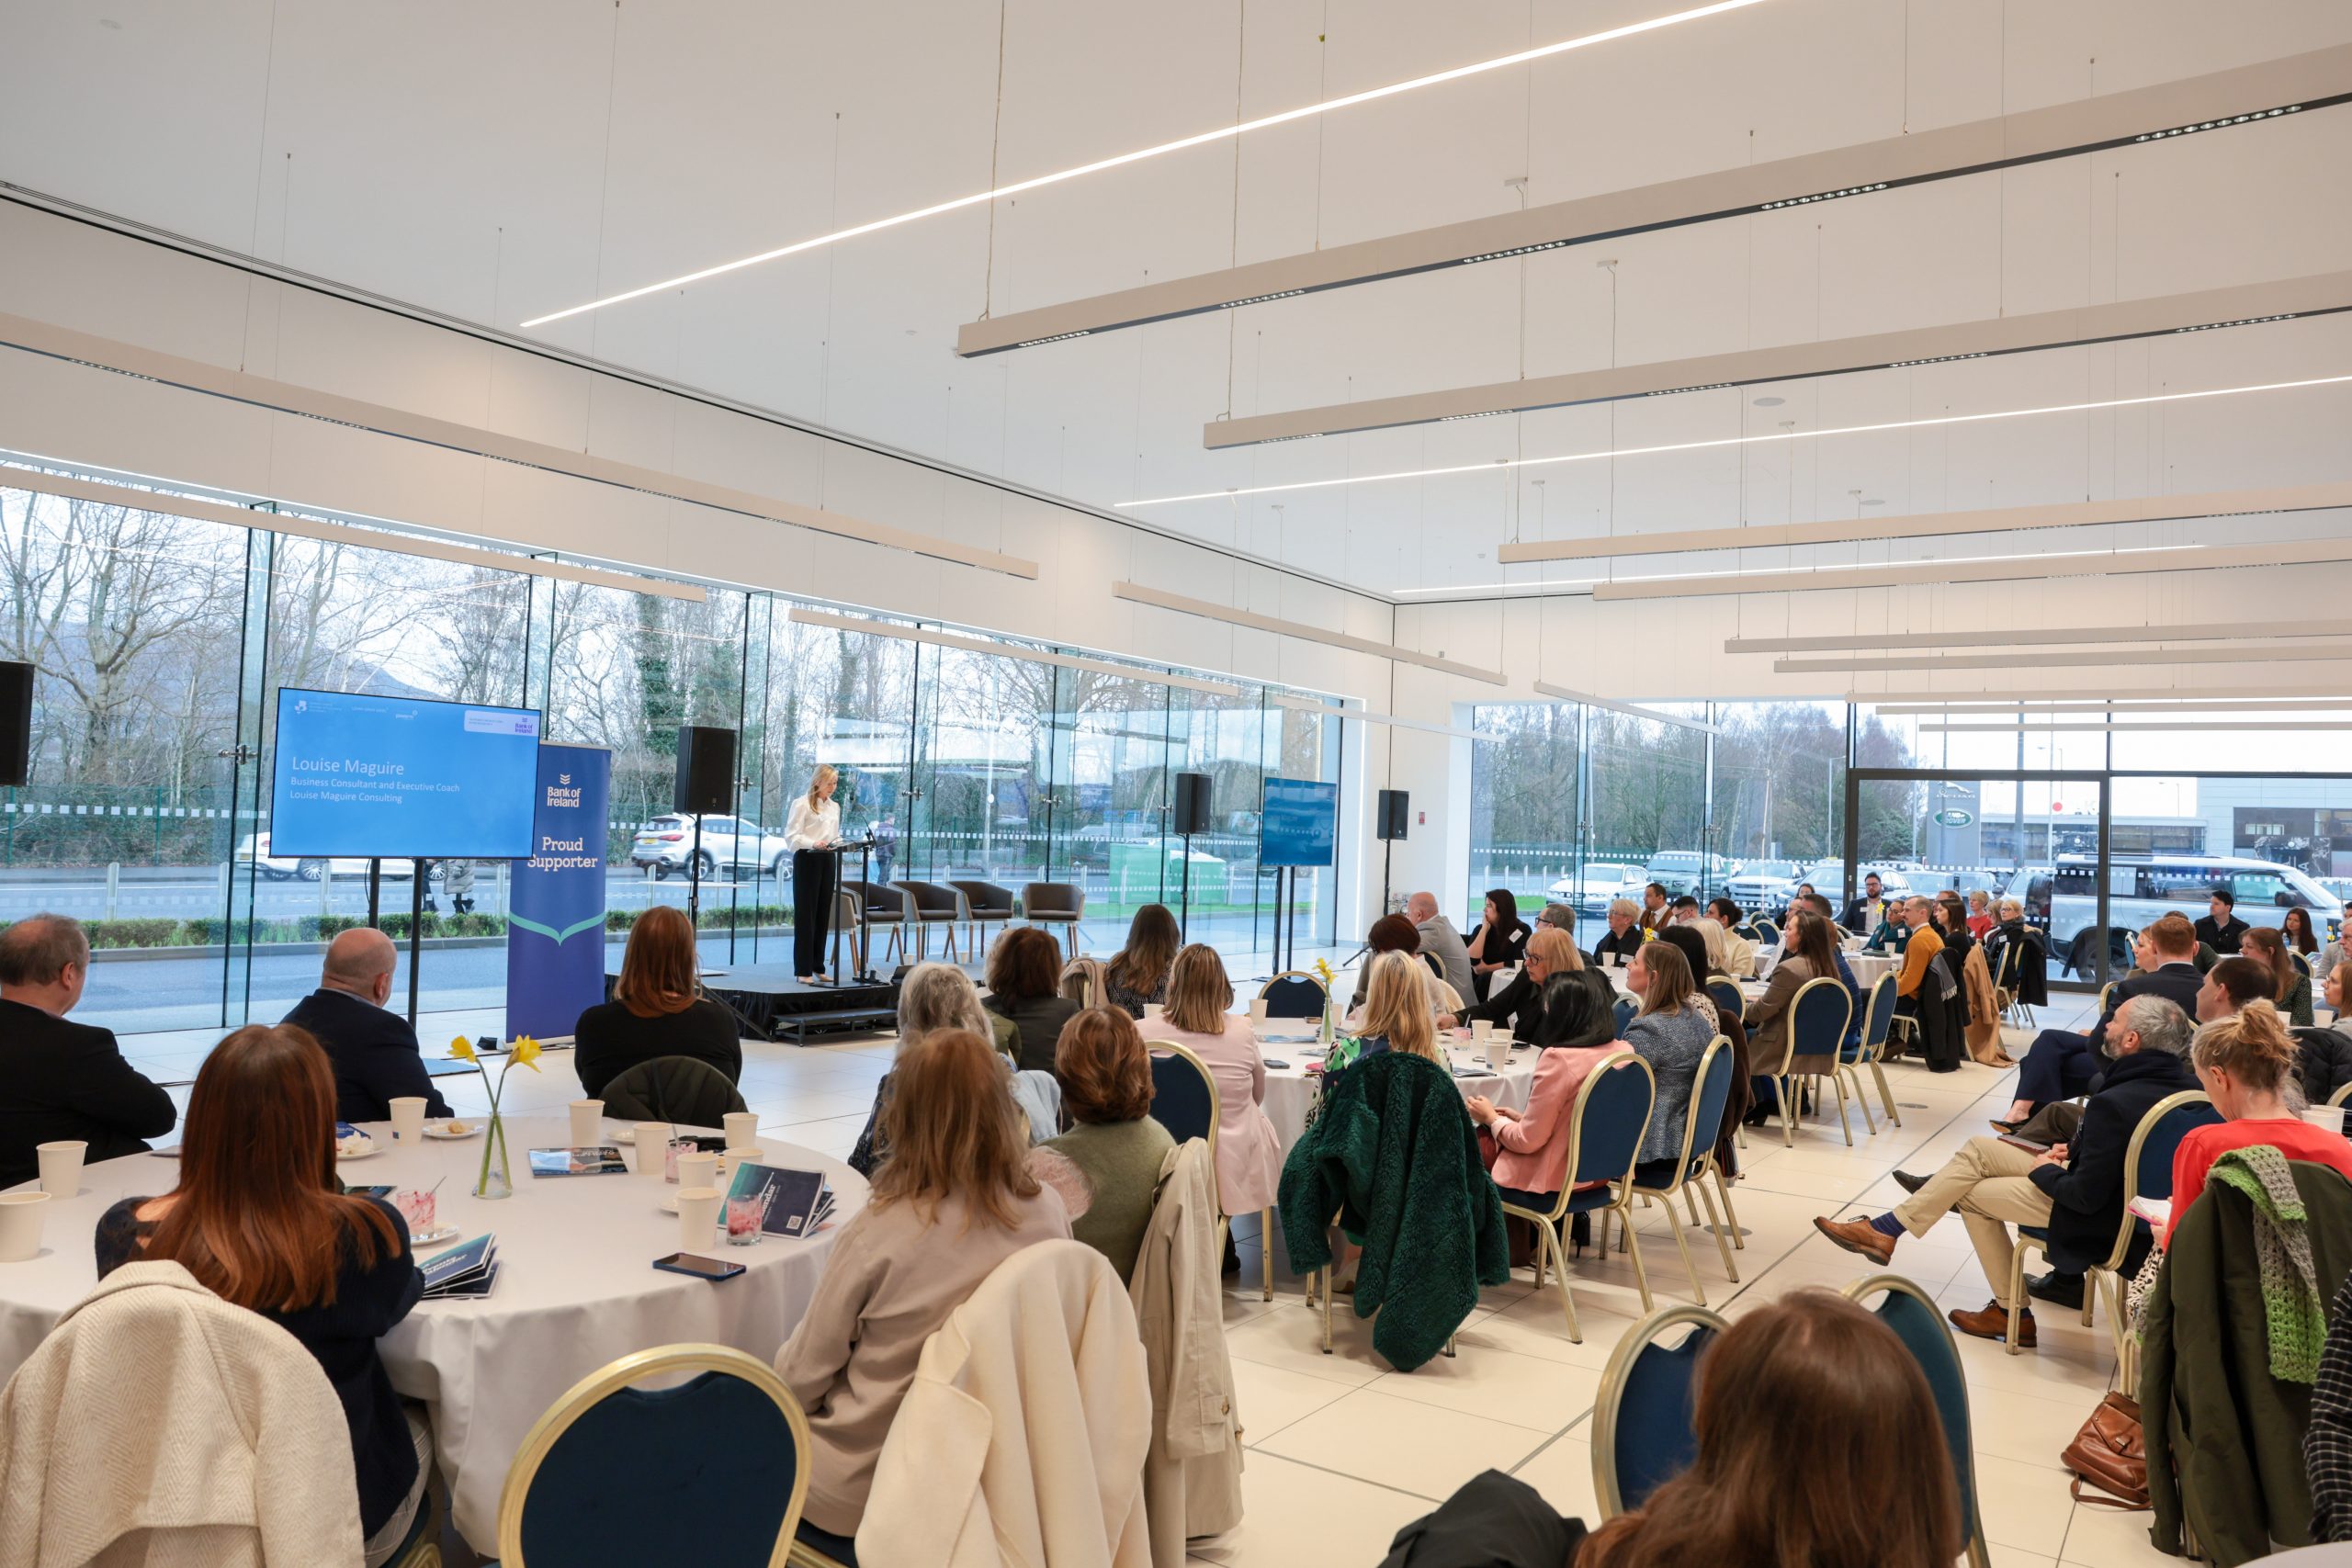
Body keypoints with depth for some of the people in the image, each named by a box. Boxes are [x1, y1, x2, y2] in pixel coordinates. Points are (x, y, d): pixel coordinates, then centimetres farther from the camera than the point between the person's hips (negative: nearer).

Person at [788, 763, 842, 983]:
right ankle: (804, 970, -1)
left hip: (828, 860, 6)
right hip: (807, 860, -6)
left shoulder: (835, 806, 16)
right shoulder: (802, 804, -5)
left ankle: (817, 966, 16)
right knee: (805, 915, -3)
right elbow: (791, 836, -11)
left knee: (823, 915, 8)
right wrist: (813, 843, -27)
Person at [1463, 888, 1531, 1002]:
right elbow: (1472, 960, -12)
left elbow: (1519, 962, -14)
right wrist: (1484, 929, -13)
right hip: (1481, 983, 2)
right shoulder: (1480, 929, 2)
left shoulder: (1521, 930, -5)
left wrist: (1486, 968, -9)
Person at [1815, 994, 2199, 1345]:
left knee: (1972, 1193, 10)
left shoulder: (2113, 1104, -32)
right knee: (1977, 1149, 11)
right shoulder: (2185, 1084, -4)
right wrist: (2074, 1152, 5)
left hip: (2096, 1217, -9)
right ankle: (1885, 1229, 15)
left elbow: (2086, 1196, -27)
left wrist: (2043, 1171, -9)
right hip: (2126, 1187, 9)